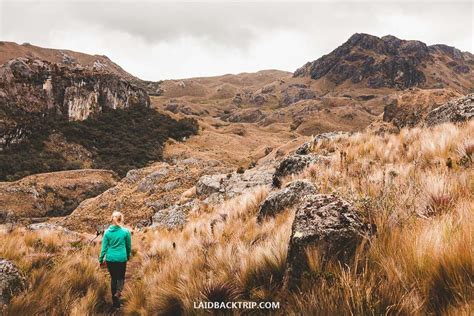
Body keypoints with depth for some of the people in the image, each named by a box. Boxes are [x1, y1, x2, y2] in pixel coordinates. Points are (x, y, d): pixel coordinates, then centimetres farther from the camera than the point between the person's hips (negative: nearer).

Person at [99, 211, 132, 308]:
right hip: (121, 258, -2)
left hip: (110, 258, 2)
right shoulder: (125, 231, -5)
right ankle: (118, 291, -17)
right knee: (121, 277, 15)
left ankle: (115, 302, 19)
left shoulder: (107, 232, -2)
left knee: (113, 278, 16)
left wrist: (101, 259, 8)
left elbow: (104, 247, -1)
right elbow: (129, 246, 6)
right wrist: (128, 256, 22)